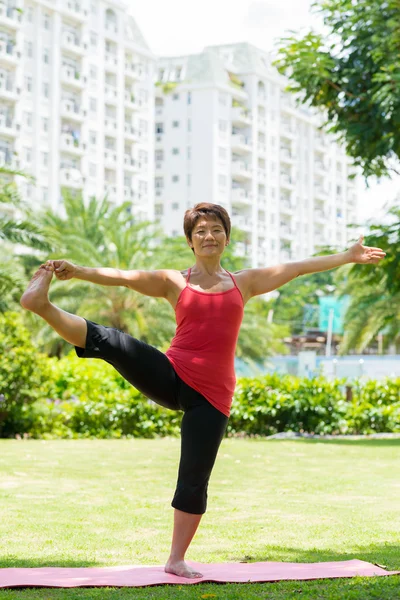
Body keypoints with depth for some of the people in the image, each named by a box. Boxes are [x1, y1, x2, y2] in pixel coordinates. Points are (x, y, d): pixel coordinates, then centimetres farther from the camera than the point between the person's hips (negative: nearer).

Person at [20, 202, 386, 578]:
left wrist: (348, 257, 18)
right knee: (108, 340, -25)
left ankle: (176, 560, 11)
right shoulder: (174, 282, 9)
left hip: (211, 395, 1)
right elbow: (122, 277, -3)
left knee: (194, 482, 1)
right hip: (171, 377, -1)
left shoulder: (243, 283, 14)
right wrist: (77, 272, -16)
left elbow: (298, 268, 16)